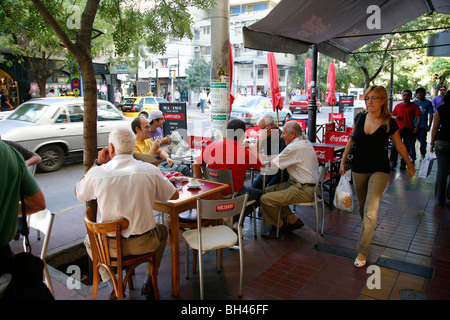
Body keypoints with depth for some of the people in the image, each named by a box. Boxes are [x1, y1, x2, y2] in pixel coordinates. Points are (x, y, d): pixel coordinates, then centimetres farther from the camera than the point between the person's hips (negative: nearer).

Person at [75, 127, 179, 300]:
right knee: (162, 230, 33)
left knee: (89, 241, 35)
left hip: (109, 246, 1)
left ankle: (113, 288, 21)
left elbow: (78, 193, 8)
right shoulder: (150, 171, -14)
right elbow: (174, 195, 1)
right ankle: (149, 283, 31)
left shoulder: (97, 173, -14)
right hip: (143, 243, 0)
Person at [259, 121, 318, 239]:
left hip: (303, 190, -11)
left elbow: (274, 164, -11)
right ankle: (293, 220, 16)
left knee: (265, 199, -17)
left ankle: (279, 225, 10)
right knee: (268, 190, 13)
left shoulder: (295, 147, -19)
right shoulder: (305, 142, 13)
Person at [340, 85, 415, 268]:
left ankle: (362, 252, -2)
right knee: (362, 208, 15)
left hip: (379, 170, -3)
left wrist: (409, 165, 16)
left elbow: (399, 146, 5)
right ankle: (367, 231, 45)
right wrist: (343, 161, 7)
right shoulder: (360, 118, -3)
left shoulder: (390, 124, -10)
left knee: (370, 212, -13)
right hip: (359, 169, 4)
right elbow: (351, 140, 10)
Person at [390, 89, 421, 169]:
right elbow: (392, 115, 18)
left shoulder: (414, 106, 4)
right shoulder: (398, 106, 13)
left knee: (407, 147, 4)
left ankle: (403, 163, 14)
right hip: (398, 129, 2)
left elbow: (418, 116, -2)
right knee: (395, 146, -5)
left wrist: (416, 127, -12)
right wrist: (395, 117, -6)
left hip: (409, 130, -1)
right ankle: (393, 163, 3)